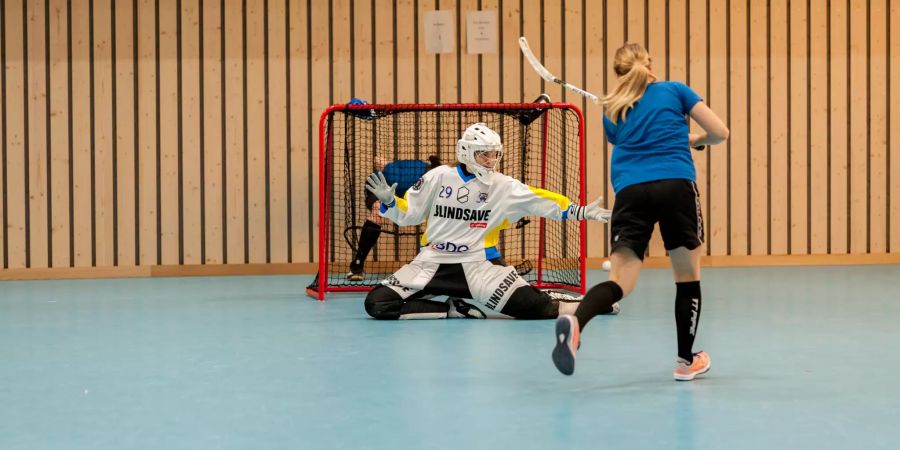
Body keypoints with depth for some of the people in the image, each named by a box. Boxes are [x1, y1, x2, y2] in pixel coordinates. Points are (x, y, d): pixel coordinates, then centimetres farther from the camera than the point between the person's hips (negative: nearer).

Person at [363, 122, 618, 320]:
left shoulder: (504, 186, 1)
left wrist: (580, 212, -8)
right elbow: (407, 214, 3)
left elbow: (541, 201, 1)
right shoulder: (439, 177, -3)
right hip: (432, 262, 1)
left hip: (479, 266, -1)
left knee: (530, 305, -20)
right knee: (378, 304, -18)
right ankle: (451, 311, -6)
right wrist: (388, 201, -16)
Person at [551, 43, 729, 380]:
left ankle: (575, 322, -34)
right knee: (688, 276, 15)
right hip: (676, 185, -2)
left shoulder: (612, 113, 23)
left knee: (620, 281, -3)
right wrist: (694, 140, 32)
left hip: (630, 191, 2)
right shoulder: (675, 90, 15)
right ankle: (686, 361, 22)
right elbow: (720, 132, 12)